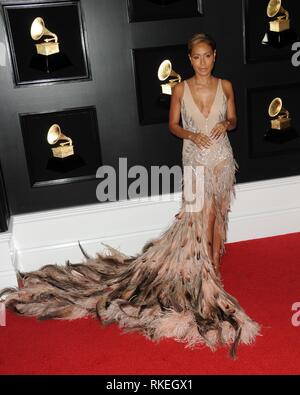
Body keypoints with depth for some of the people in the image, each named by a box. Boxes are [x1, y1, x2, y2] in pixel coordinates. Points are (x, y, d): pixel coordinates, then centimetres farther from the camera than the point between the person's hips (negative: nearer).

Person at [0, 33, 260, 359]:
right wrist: (191, 135, -17)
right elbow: (173, 125, 2)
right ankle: (208, 266, 14)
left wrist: (226, 124, -13)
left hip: (222, 158, 2)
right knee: (200, 216, -4)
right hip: (195, 159, -2)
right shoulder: (180, 89, -5)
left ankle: (213, 261, 27)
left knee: (217, 212, 10)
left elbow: (233, 120, 10)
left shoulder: (225, 86, 1)